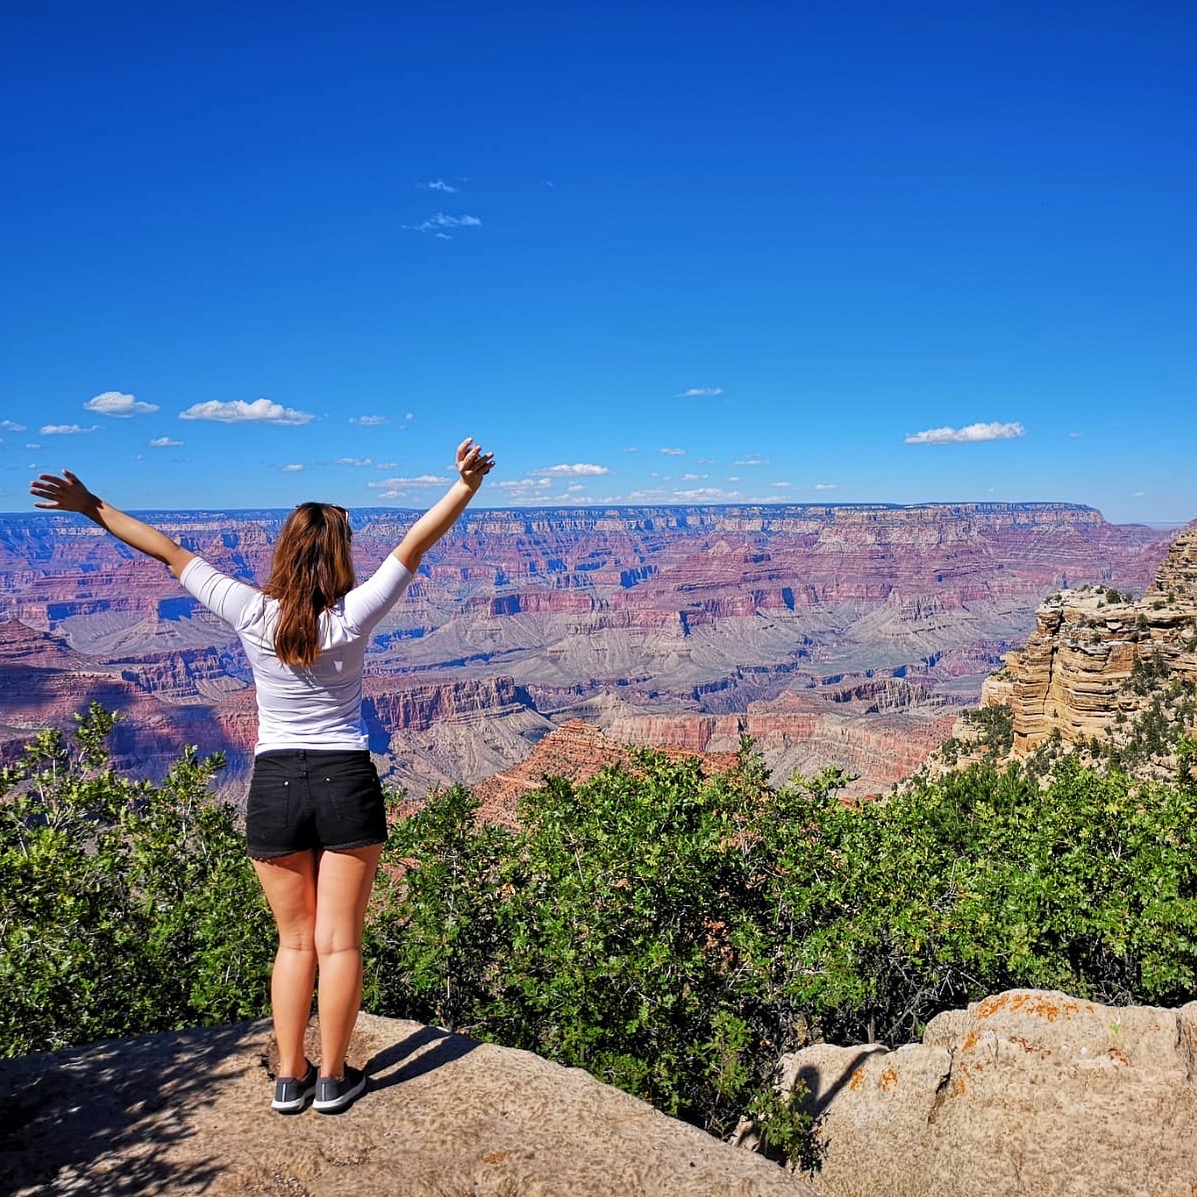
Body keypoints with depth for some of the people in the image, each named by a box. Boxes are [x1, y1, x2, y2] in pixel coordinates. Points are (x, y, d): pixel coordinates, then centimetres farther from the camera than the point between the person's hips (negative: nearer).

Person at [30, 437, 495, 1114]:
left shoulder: (252, 615, -7)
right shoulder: (352, 618, -10)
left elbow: (170, 554, 0)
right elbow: (414, 547, -13)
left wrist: (92, 507, 7)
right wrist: (467, 484, -18)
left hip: (274, 786, 2)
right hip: (345, 782, -2)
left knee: (295, 941, 16)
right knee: (339, 943, 9)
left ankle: (290, 1079, 23)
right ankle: (332, 1080, 19)